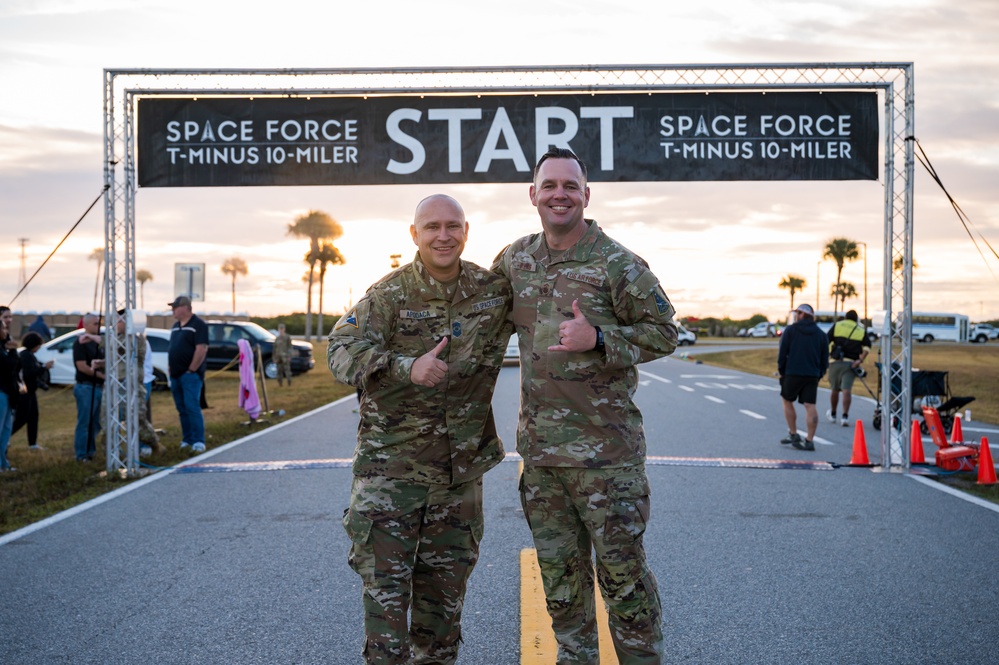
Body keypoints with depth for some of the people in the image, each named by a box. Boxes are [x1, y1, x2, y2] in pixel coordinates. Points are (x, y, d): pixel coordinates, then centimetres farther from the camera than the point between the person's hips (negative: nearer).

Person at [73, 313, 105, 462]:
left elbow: (104, 362, 17)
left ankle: (90, 452, 19)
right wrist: (102, 375, -14)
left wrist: (99, 363, -7)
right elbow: (82, 367, -17)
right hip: (85, 387, -8)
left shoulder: (97, 342, 14)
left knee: (95, 423, 11)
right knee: (84, 422, -4)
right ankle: (81, 455, 1)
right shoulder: (80, 343, -10)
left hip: (98, 387, 8)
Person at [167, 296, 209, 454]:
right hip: (175, 375, 8)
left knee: (192, 407, -13)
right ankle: (187, 440, 16)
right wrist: (170, 367, 11)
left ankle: (198, 441, -13)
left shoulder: (198, 325, -9)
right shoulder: (176, 326, 18)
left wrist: (191, 369, -17)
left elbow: (202, 349, -17)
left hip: (190, 374, -8)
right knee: (182, 409, 10)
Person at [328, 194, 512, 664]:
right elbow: (342, 351, -21)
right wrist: (407, 368, -35)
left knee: (445, 583, 14)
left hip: (461, 465, 4)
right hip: (391, 461, -3)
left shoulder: (494, 291, 1)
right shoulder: (390, 294, -9)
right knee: (385, 581, -4)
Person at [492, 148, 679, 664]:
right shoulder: (516, 259, 9)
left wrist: (597, 338, -18)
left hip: (604, 447, -5)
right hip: (539, 447, 5)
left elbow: (663, 334, -5)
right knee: (559, 571, 15)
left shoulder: (618, 265, -7)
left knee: (622, 571, 1)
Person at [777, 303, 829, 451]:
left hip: (792, 373, -3)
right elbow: (825, 358, 12)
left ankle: (793, 434, 13)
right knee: (810, 406, -1)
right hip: (812, 376, 3)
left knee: (787, 401, 15)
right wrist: (819, 374, 16)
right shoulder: (820, 334, 12)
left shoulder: (790, 330, 0)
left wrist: (781, 370, 6)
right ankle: (809, 440, -4)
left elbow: (782, 352, -4)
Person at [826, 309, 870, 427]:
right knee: (847, 390, -7)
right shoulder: (861, 330, 12)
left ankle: (832, 414, 28)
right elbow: (867, 347, -2)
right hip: (851, 363, 0)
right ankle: (845, 416, -17)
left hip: (835, 361, 0)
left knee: (835, 389, 13)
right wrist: (860, 360, -8)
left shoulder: (837, 325, 9)